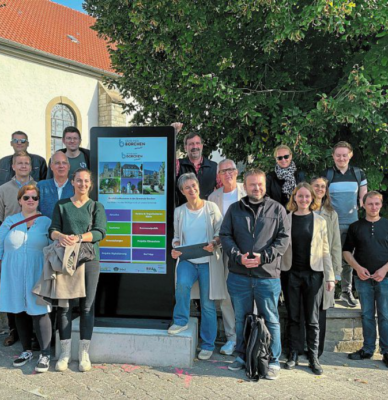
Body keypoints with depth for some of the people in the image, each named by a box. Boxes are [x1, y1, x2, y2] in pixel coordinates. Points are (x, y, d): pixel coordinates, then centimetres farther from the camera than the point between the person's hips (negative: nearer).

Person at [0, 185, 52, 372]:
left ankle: (45, 355, 4)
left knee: (39, 313, -5)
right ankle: (27, 351, 26)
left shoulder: (46, 222, 2)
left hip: (37, 276, -3)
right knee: (20, 312, 11)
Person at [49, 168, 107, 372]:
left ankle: (84, 353, 11)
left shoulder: (96, 207, 7)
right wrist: (60, 236, -21)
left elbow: (100, 232, -6)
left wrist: (79, 237, -23)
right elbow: (53, 229, 2)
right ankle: (65, 352, 13)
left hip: (89, 259, 0)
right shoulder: (61, 205, 11)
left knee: (87, 306, 2)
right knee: (64, 305, 1)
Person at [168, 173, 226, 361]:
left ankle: (208, 345, 20)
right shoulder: (179, 211, 8)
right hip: (187, 260, 2)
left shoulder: (211, 208, -1)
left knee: (208, 304, 4)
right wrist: (175, 248, -4)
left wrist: (213, 243, -19)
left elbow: (221, 232, 1)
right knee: (182, 283, -30)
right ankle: (181, 321, -4)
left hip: (208, 261, -2)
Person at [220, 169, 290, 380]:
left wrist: (263, 257, -14)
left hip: (268, 275, -2)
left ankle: (273, 361, 21)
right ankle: (242, 356, 31)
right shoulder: (234, 209, 8)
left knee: (270, 319, 7)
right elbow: (225, 236, 4)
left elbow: (283, 238, -2)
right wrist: (238, 257, -11)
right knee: (241, 318, 15)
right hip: (238, 275, 2)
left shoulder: (277, 209, 3)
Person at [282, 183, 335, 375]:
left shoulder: (320, 221, 5)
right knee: (293, 316, 7)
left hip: (313, 273, 0)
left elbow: (325, 250, 6)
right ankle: (293, 354, 19)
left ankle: (313, 357, 16)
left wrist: (330, 276, 1)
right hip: (291, 273, 0)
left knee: (312, 318, 5)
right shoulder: (286, 219, 2)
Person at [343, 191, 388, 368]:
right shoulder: (355, 227, 6)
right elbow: (347, 251, 7)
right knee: (367, 315, 10)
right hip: (363, 278, 1)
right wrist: (358, 267, -8)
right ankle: (368, 349, 21)